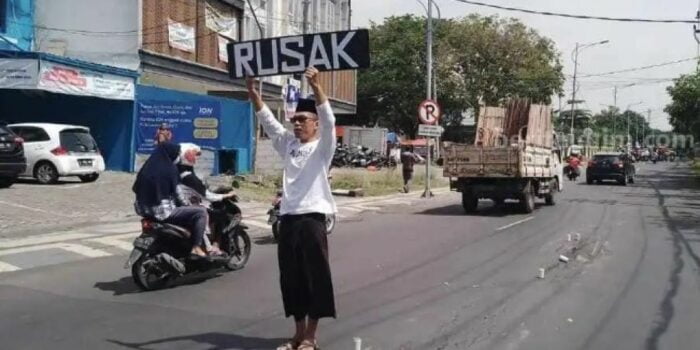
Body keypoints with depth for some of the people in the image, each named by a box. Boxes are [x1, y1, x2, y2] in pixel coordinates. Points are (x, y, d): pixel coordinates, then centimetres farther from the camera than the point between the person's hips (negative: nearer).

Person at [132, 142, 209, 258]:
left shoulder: (148, 166, 6)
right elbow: (175, 192, -7)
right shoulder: (169, 168, -12)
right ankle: (196, 248, -8)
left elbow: (136, 188, 13)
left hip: (145, 210, 8)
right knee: (201, 212, -2)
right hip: (163, 212, -8)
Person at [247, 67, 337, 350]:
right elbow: (267, 121, 8)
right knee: (291, 278, 11)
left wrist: (316, 87, -30)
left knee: (315, 277, 1)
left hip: (312, 219, -6)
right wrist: (253, 92, -5)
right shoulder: (288, 144, 14)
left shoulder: (323, 146, -1)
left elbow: (328, 119, -17)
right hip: (287, 219, 6)